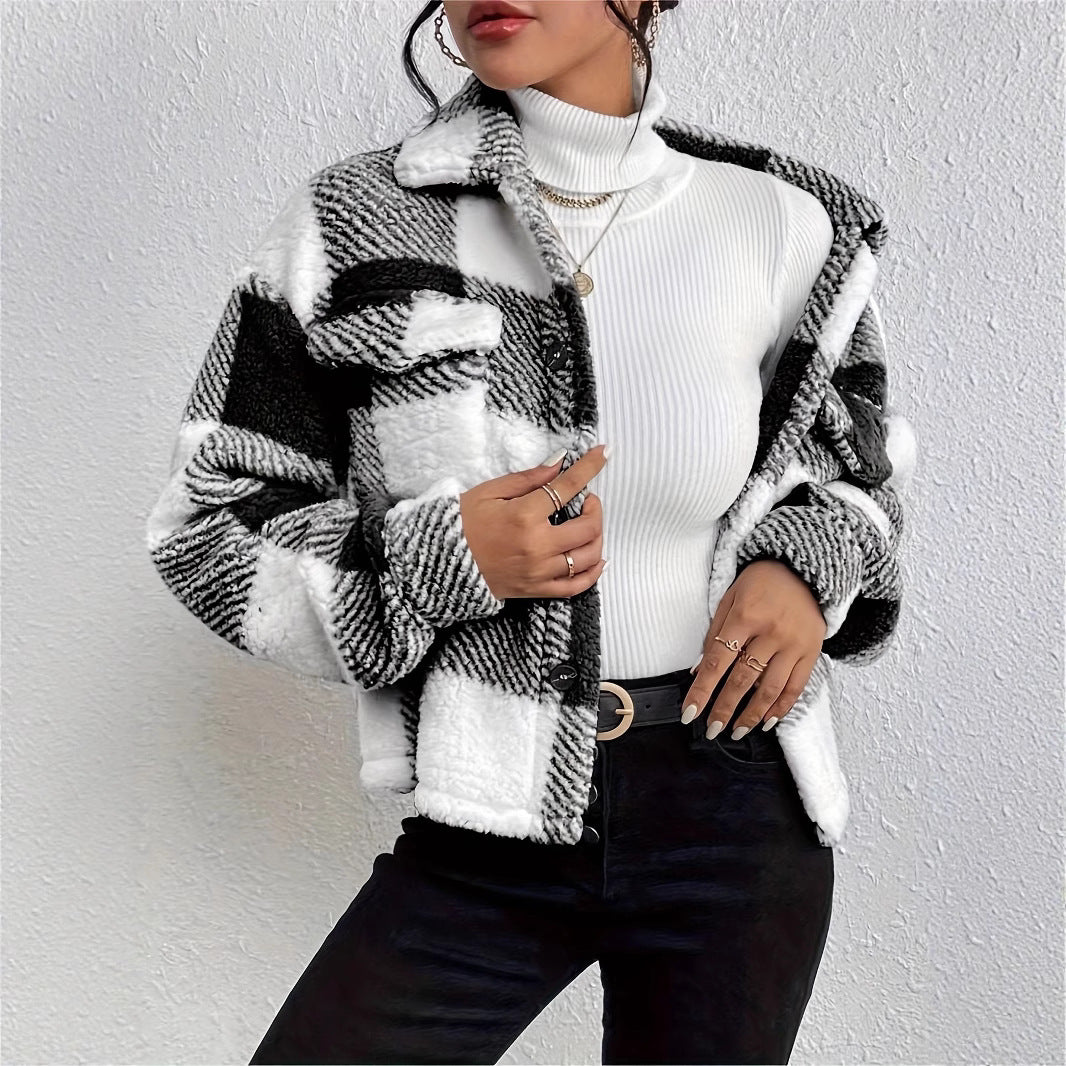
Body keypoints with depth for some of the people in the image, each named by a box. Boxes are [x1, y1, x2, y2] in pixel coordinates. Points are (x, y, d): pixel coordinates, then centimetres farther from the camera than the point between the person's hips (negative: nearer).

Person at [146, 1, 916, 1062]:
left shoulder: (784, 226, -4)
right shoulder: (350, 224, -7)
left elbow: (855, 455, 15)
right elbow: (209, 528, -1)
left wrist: (806, 568, -8)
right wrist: (437, 559, -19)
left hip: (736, 814, 1)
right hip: (484, 833, 0)